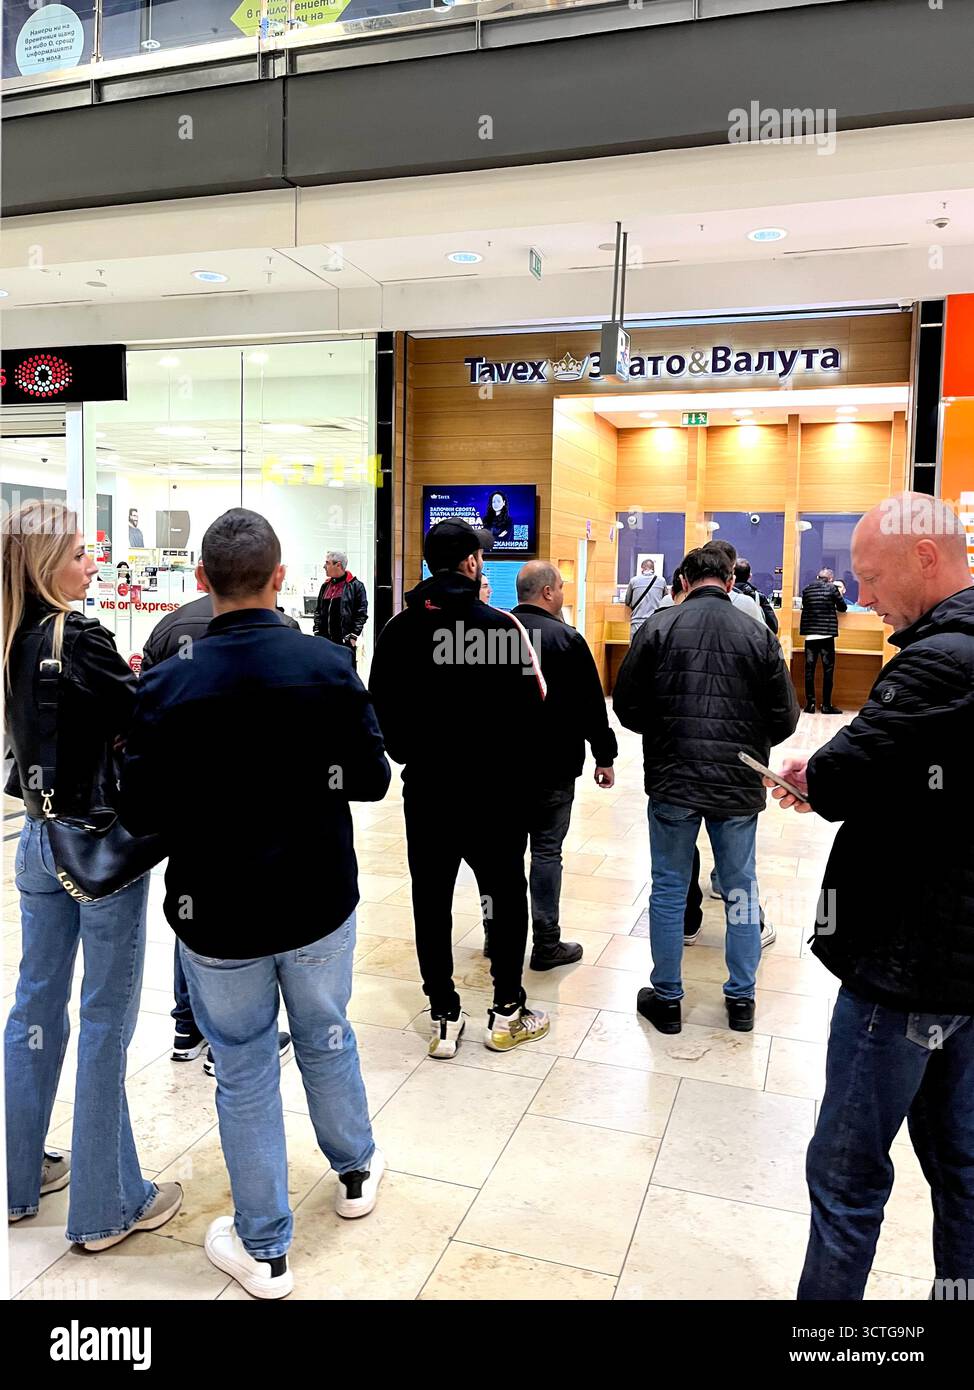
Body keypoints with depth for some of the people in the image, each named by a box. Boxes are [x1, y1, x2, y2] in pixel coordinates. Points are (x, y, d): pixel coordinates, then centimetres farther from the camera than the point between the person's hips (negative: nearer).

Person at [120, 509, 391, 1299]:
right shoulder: (331, 668, -13)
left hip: (217, 916, -1)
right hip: (320, 905, 2)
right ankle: (356, 1173, 47)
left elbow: (142, 813, -11)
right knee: (328, 1041, 24)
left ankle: (263, 1250, 31)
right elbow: (371, 780, -8)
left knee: (245, 1077, 14)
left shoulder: (169, 686, -16)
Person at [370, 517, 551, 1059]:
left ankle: (444, 1018, 19)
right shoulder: (498, 626, -13)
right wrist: (524, 772, 2)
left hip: (425, 786, 4)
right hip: (494, 788, -3)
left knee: (432, 900, 11)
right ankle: (508, 1013, 22)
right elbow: (529, 707, -14)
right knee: (507, 893, 13)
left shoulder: (399, 628, 0)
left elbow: (382, 708, 5)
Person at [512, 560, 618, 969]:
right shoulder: (566, 639, -12)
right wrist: (605, 757, -1)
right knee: (546, 850, 1)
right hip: (552, 765, -5)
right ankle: (546, 944, 8)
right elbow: (591, 705, -11)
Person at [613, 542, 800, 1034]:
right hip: (739, 786, 1)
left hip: (672, 780, -1)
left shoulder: (659, 627, -6)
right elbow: (785, 717, -1)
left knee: (668, 888, 11)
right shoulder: (757, 634, -3)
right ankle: (741, 999, 26)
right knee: (741, 888, 15)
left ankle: (666, 998, 21)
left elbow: (626, 705, -4)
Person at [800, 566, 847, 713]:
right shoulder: (832, 588, -3)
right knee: (828, 669, 2)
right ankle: (826, 705, 2)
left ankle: (810, 703, 4)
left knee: (809, 669, 5)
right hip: (827, 634, -2)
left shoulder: (806, 589, 5)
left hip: (810, 634, 2)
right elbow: (842, 608, 7)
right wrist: (840, 593, 24)